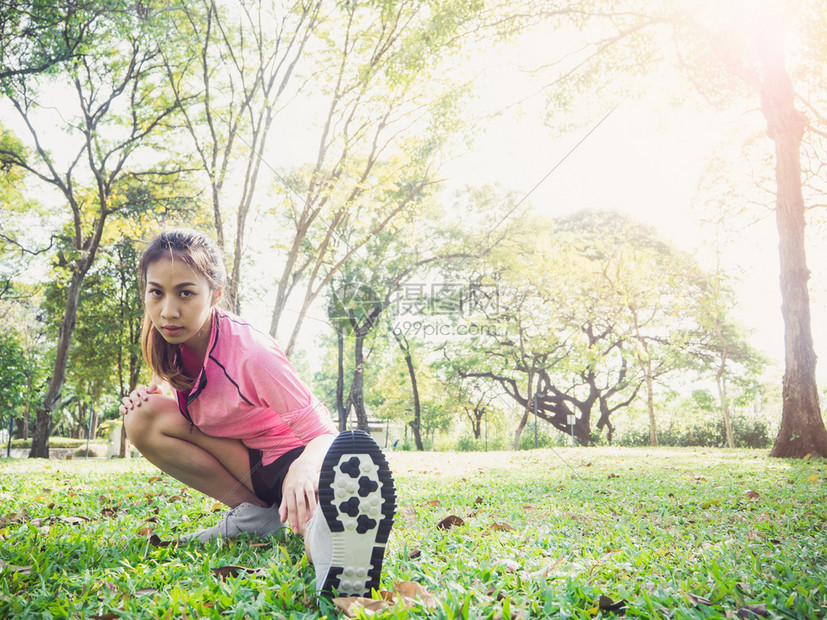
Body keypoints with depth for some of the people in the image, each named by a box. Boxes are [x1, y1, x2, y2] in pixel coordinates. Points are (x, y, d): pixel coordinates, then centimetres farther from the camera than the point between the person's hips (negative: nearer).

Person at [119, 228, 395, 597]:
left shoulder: (250, 353, -27)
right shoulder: (168, 346, -7)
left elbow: (321, 432, -28)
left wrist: (303, 469, -51)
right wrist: (147, 396, -12)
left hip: (286, 456, -7)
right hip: (243, 464, 7)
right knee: (142, 420, -15)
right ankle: (255, 514, -11)